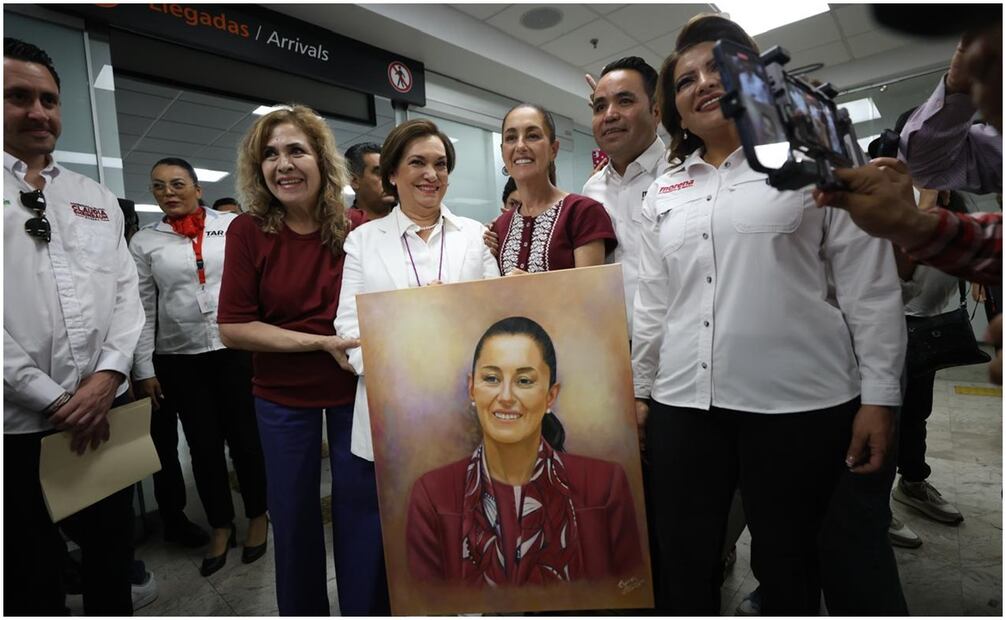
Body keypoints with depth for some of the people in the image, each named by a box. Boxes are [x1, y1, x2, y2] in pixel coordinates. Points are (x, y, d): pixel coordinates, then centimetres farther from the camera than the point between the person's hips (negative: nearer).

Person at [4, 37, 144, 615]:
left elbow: (128, 292, 5)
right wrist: (52, 401, -13)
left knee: (113, 552, 20)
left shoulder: (98, 197, 10)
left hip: (108, 410, 4)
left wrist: (107, 376, -8)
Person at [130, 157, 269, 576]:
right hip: (179, 357, 2)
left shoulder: (232, 226, 1)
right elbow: (143, 309, 5)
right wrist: (143, 369, 3)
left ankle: (257, 515, 27)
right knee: (203, 445, 11)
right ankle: (220, 525, 29)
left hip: (236, 347, -2)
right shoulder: (144, 242, 5)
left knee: (245, 436, 7)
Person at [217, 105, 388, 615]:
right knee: (292, 511, 16)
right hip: (282, 395, 0)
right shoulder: (247, 231, -9)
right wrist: (322, 342, -19)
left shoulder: (358, 228, -8)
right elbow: (233, 328, -11)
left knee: (361, 505, 12)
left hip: (356, 387, 0)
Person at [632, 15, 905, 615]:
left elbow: (870, 287, -1)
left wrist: (879, 395, -5)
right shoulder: (663, 193, 12)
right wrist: (638, 390, 12)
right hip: (684, 404, 3)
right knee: (685, 563, 12)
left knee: (787, 561, 14)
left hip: (799, 403, -2)